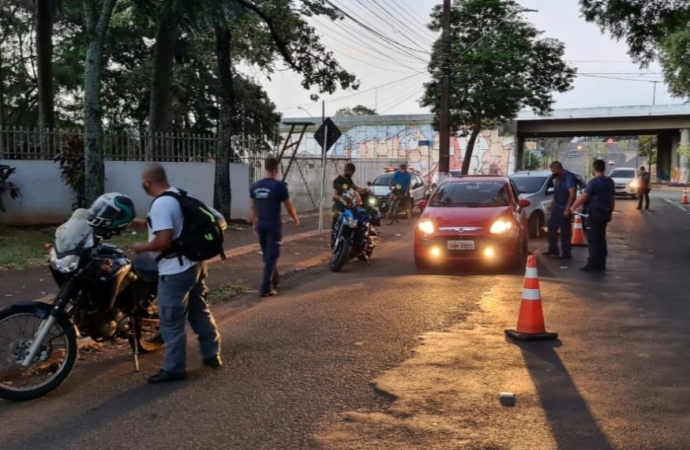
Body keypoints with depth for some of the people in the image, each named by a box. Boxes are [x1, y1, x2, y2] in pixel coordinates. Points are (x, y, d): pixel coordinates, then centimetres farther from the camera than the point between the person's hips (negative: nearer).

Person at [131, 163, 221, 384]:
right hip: (195, 263, 10)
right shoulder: (177, 194, 9)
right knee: (200, 311, 19)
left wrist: (142, 247, -11)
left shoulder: (160, 205, -21)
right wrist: (147, 223, 22)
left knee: (172, 322, 2)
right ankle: (212, 354, 29)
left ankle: (174, 368, 11)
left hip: (176, 271, -10)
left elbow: (164, 241, -28)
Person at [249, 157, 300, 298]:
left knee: (267, 255, 19)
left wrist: (254, 224, 22)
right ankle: (265, 288, -8)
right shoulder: (279, 186, -13)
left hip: (261, 225, 6)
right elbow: (289, 207, -7)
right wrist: (296, 219, 10)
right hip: (274, 225, -6)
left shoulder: (255, 186, 4)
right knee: (272, 256, -3)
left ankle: (273, 281, 34)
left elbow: (253, 207, 11)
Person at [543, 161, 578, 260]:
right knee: (552, 228, 14)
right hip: (557, 207, 9)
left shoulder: (569, 177, -17)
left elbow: (572, 194, -22)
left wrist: (567, 209, -26)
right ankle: (553, 250, 25)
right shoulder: (558, 178, 12)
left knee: (565, 232, -3)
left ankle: (566, 253, 3)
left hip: (564, 209, -9)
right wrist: (552, 204, 21)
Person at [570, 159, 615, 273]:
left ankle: (593, 264, -7)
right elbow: (612, 198, 17)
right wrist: (610, 211, 26)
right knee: (601, 239, 13)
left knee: (593, 240, -5)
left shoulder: (594, 181, -15)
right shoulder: (610, 182, 10)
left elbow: (583, 197, -17)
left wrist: (573, 207, -4)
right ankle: (601, 264, 16)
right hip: (605, 213, 8)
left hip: (595, 213, -8)